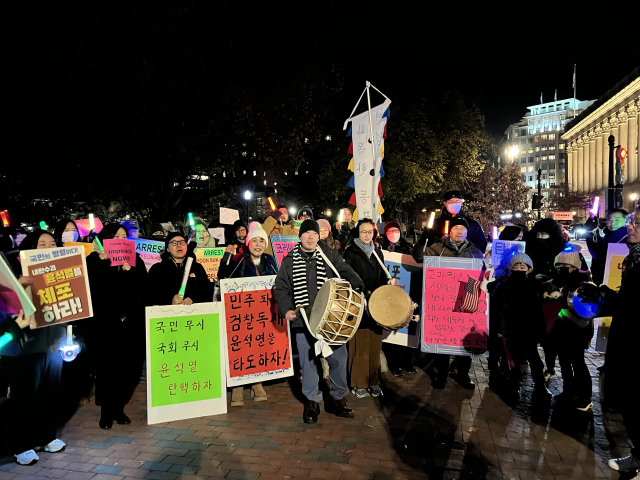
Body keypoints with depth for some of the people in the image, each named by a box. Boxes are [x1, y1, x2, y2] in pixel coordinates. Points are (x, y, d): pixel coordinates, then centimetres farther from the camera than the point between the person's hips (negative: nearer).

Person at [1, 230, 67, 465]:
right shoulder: (19, 272, -8)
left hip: (54, 344, 5)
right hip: (24, 347, -4)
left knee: (50, 394, 14)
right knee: (24, 397, 6)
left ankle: (46, 436, 32)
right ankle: (22, 445, 22)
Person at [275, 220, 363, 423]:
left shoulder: (330, 256, 5)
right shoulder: (289, 261, 5)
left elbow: (345, 271, -5)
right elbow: (281, 288, 5)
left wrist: (357, 285, -25)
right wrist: (286, 309, -10)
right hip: (303, 321, 0)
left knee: (338, 358, 4)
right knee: (308, 361, 7)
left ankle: (338, 399, 24)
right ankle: (312, 401, 25)